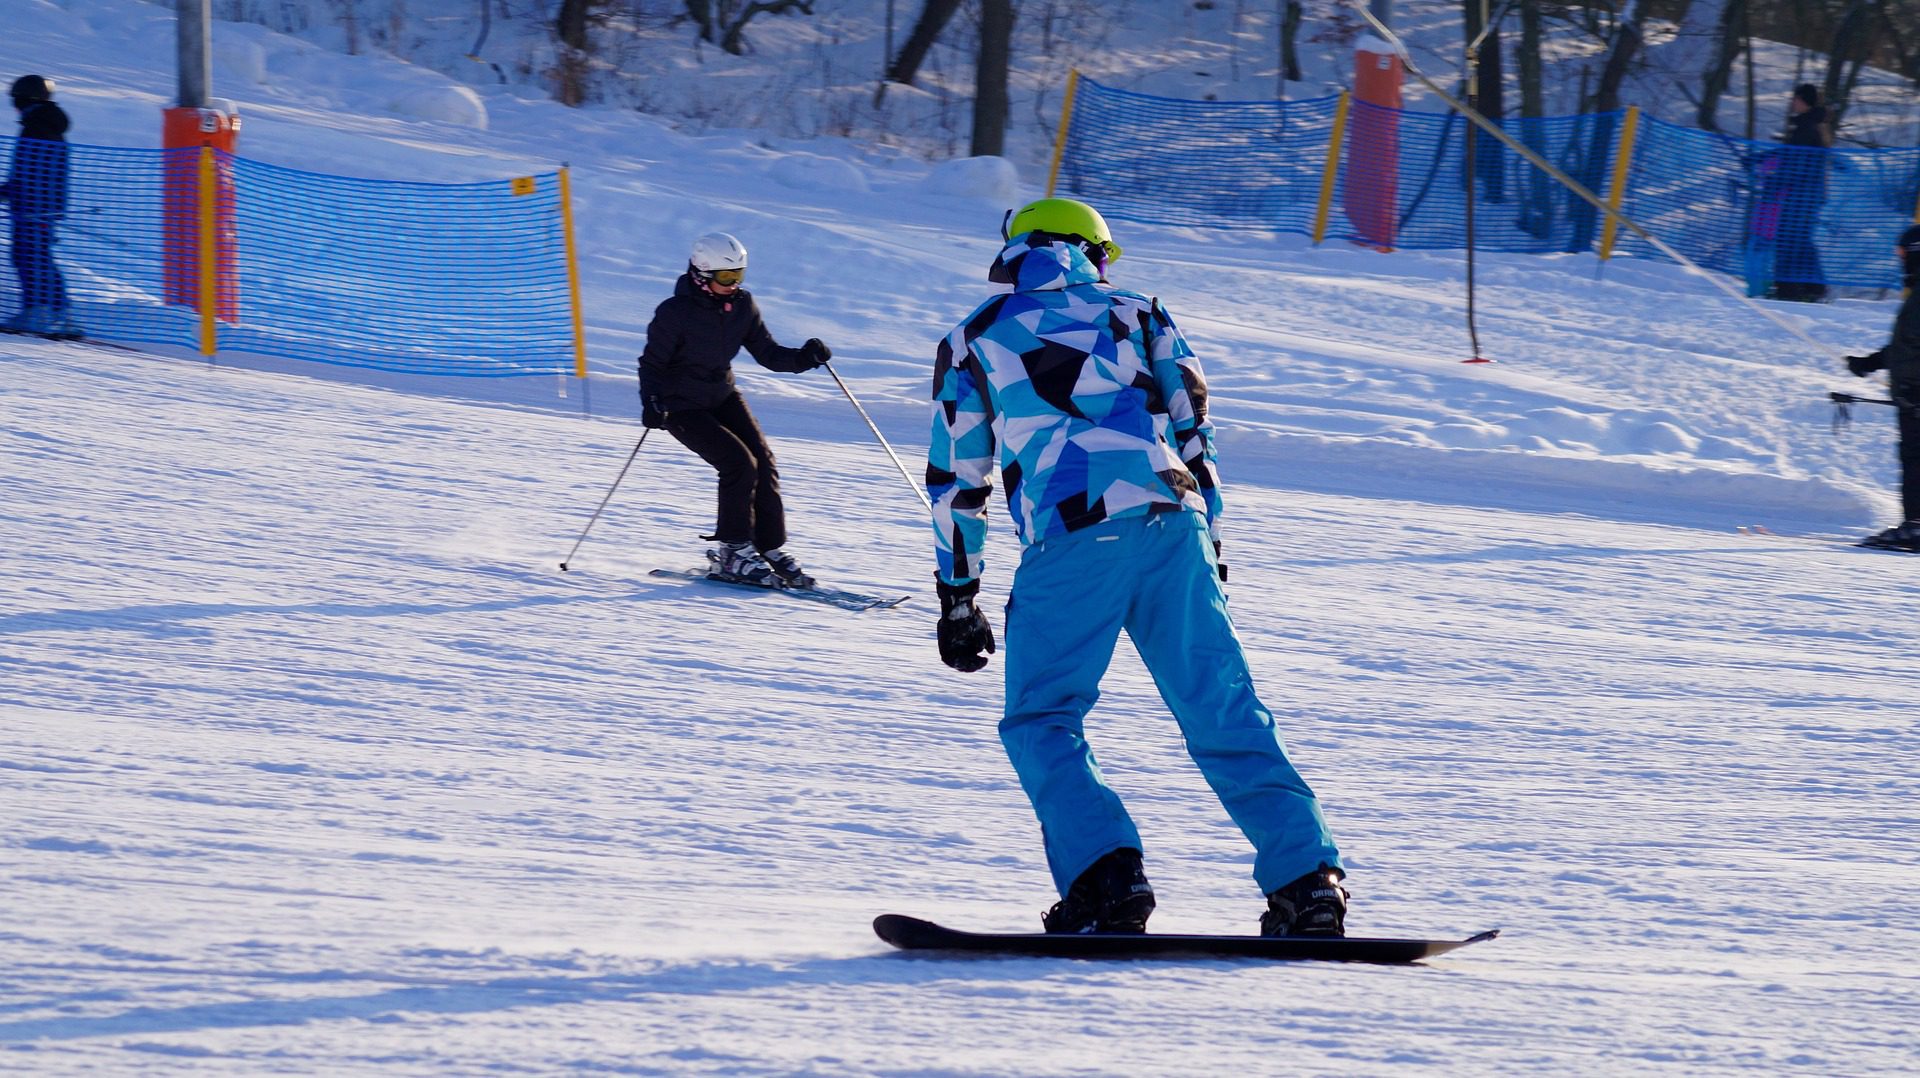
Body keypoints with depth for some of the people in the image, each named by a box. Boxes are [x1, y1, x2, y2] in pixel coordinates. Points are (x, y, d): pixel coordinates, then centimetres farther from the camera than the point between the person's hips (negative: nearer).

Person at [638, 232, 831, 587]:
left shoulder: (742, 305, -4)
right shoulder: (674, 313, -20)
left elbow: (767, 354, -2)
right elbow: (652, 364, -14)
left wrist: (803, 358, -20)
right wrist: (652, 404, -30)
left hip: (723, 397, 6)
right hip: (683, 407, -6)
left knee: (763, 462, -9)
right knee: (739, 463, -20)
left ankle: (772, 548, 1)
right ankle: (731, 551, -8)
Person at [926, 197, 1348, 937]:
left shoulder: (974, 341, 19)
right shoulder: (1136, 315, 22)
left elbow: (956, 480, 20)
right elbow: (1194, 437, 19)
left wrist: (958, 600, 26)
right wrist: (1209, 552, 24)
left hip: (1071, 539, -2)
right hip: (1172, 522, 2)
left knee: (1041, 722, 7)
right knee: (1223, 714, 6)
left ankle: (1105, 876, -13)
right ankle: (1307, 874, -2)